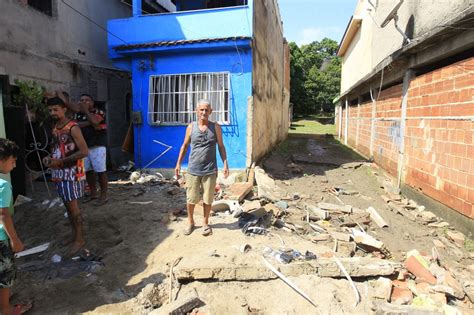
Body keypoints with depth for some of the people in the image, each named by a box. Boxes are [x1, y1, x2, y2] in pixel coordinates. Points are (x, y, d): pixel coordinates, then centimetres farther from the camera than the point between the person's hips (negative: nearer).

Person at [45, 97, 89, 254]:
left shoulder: (73, 128, -15)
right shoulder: (55, 128, 11)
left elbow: (84, 152, -22)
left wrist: (61, 161, -22)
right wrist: (50, 158, 3)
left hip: (72, 172, -8)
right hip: (59, 172, 8)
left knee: (73, 206, -3)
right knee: (67, 205, 14)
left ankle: (80, 239, 8)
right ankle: (74, 234, 27)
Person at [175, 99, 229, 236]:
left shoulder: (216, 127, -1)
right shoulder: (191, 127, 1)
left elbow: (221, 146, 4)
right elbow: (185, 146, 9)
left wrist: (225, 164, -4)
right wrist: (178, 163, 7)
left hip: (210, 171, 0)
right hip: (193, 170, 1)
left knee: (207, 199, 9)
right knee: (191, 199, 9)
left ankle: (206, 223, 28)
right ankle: (190, 222, 31)